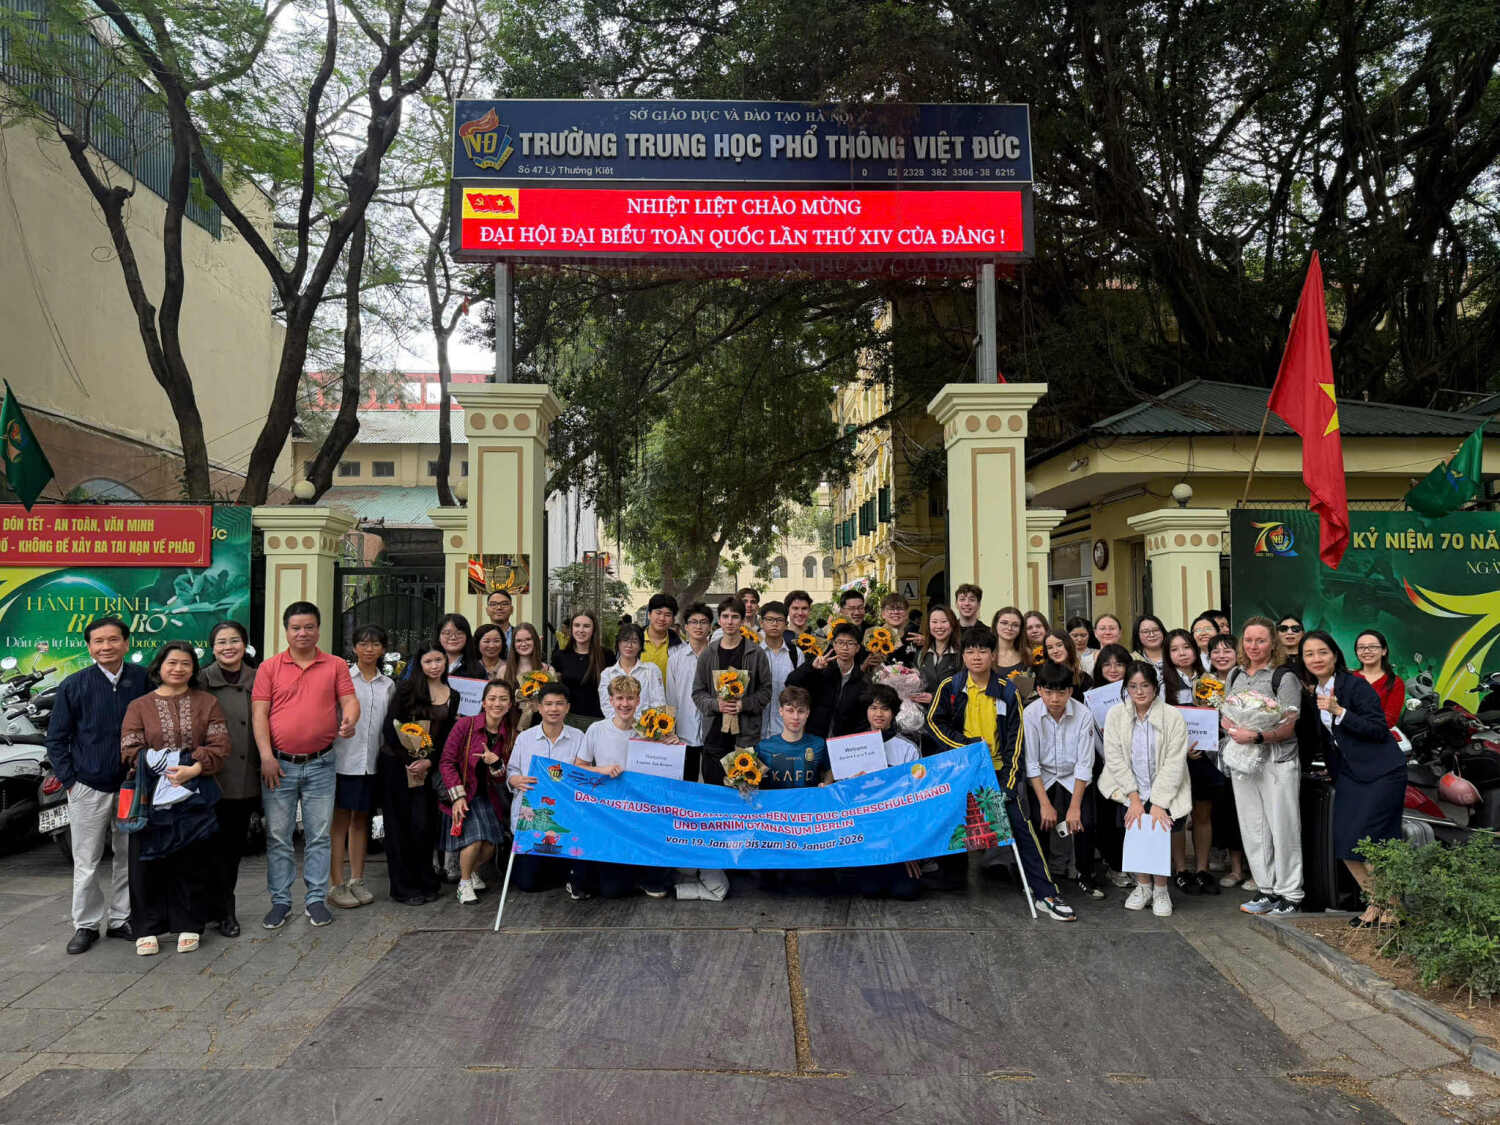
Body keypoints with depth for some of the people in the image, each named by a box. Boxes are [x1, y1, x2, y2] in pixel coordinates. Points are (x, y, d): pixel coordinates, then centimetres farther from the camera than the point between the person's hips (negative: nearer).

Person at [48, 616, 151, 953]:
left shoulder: (145, 680, -3)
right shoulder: (73, 686, -5)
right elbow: (56, 738, 2)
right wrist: (69, 780, -4)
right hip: (88, 789, -1)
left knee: (129, 858, 11)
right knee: (86, 863, 7)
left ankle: (121, 919, 25)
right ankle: (86, 925, 21)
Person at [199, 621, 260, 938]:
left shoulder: (257, 680, 8)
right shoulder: (202, 681, -3)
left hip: (247, 779, 4)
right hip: (213, 778, -4)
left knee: (236, 843, 12)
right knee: (217, 843, -1)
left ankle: (218, 907, 26)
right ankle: (224, 911, 10)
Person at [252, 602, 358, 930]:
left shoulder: (336, 666, 5)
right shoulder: (269, 668, 4)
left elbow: (350, 700, 0)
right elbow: (259, 713, -1)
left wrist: (349, 720, -24)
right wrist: (266, 756, -10)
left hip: (320, 765, 0)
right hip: (279, 764, 0)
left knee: (319, 835, 6)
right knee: (278, 836, 6)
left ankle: (316, 899, 16)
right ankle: (280, 901, 18)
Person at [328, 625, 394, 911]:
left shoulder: (388, 685, 10)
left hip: (372, 762, 4)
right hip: (344, 759, -4)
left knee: (362, 820, 12)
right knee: (340, 821, 0)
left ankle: (357, 880, 20)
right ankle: (337, 885, 7)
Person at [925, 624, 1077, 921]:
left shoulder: (1007, 691, -4)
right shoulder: (950, 686, -4)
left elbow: (1014, 741, -4)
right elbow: (934, 722, 0)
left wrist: (1008, 783, -10)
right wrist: (968, 744, -12)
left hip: (997, 771, -1)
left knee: (1021, 827, -8)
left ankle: (1046, 895, -5)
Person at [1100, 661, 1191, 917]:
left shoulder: (1173, 717, -6)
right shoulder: (1116, 714, -1)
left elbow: (1174, 764, -10)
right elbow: (1115, 758, -4)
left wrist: (1158, 804, -15)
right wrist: (1134, 798, -11)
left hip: (1165, 792, -2)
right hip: (1129, 792, 2)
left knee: (1158, 827, -17)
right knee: (1134, 826, -15)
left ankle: (1160, 889, 7)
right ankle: (1143, 885, 9)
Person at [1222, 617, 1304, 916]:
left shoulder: (1284, 677, -6)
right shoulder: (1235, 675, 12)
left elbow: (1288, 727, -10)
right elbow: (1224, 714, 18)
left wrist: (1256, 736, -24)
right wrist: (1231, 728, -4)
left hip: (1278, 761, -6)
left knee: (1282, 827, -1)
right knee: (1253, 828, 9)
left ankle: (1290, 895, 9)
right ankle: (1267, 891, 20)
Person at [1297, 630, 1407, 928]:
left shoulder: (1355, 685, -13)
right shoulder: (1313, 692, 8)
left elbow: (1380, 730, -18)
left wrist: (1339, 711, -25)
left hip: (1381, 772, -7)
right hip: (1348, 774, 7)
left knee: (1365, 841, -12)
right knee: (1343, 843, 0)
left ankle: (1391, 906, 5)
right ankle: (1376, 903, 16)